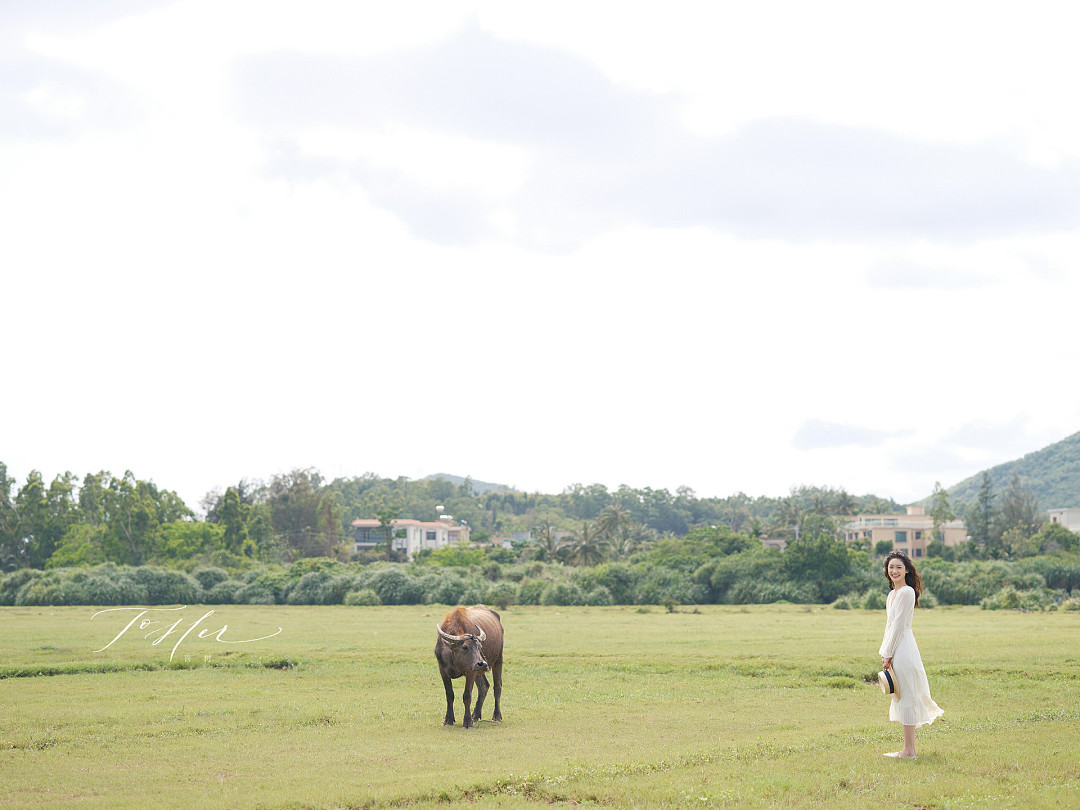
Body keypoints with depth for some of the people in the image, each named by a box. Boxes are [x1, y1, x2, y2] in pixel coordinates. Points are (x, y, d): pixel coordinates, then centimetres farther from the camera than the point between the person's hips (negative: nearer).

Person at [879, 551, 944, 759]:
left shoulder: (907, 592, -13)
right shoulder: (892, 594, 16)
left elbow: (899, 625, -15)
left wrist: (888, 654, -14)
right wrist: (884, 652, 13)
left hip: (903, 648, -10)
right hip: (895, 650, 10)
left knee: (906, 697, -6)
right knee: (902, 697, 12)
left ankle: (909, 751, -4)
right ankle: (908, 748, 17)